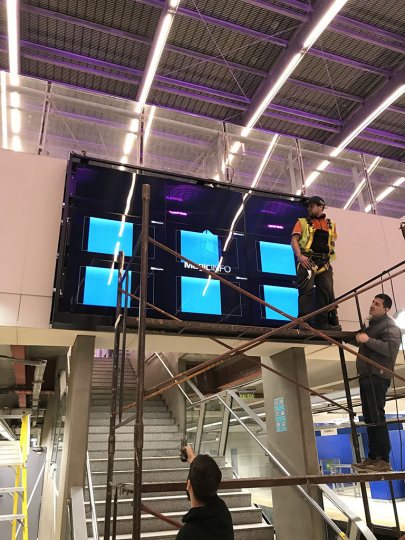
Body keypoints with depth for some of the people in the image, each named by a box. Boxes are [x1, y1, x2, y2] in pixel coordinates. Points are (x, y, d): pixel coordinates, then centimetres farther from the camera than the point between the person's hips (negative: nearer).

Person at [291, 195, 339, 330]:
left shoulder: (331, 224, 20)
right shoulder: (302, 222, 12)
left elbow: (333, 243, 24)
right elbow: (294, 240, 0)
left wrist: (329, 261, 9)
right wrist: (299, 256, -17)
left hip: (324, 263, 4)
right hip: (307, 261, -4)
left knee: (327, 292, -2)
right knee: (307, 290, -15)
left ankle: (323, 323, 2)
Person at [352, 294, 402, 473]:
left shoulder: (389, 326, -6)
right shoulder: (372, 324, 23)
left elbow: (391, 348, -21)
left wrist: (368, 340, -22)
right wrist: (359, 337, 17)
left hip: (378, 377, -9)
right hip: (366, 376, 9)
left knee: (377, 417, -11)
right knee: (369, 418, 9)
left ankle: (384, 460, -7)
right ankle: (373, 458, 14)